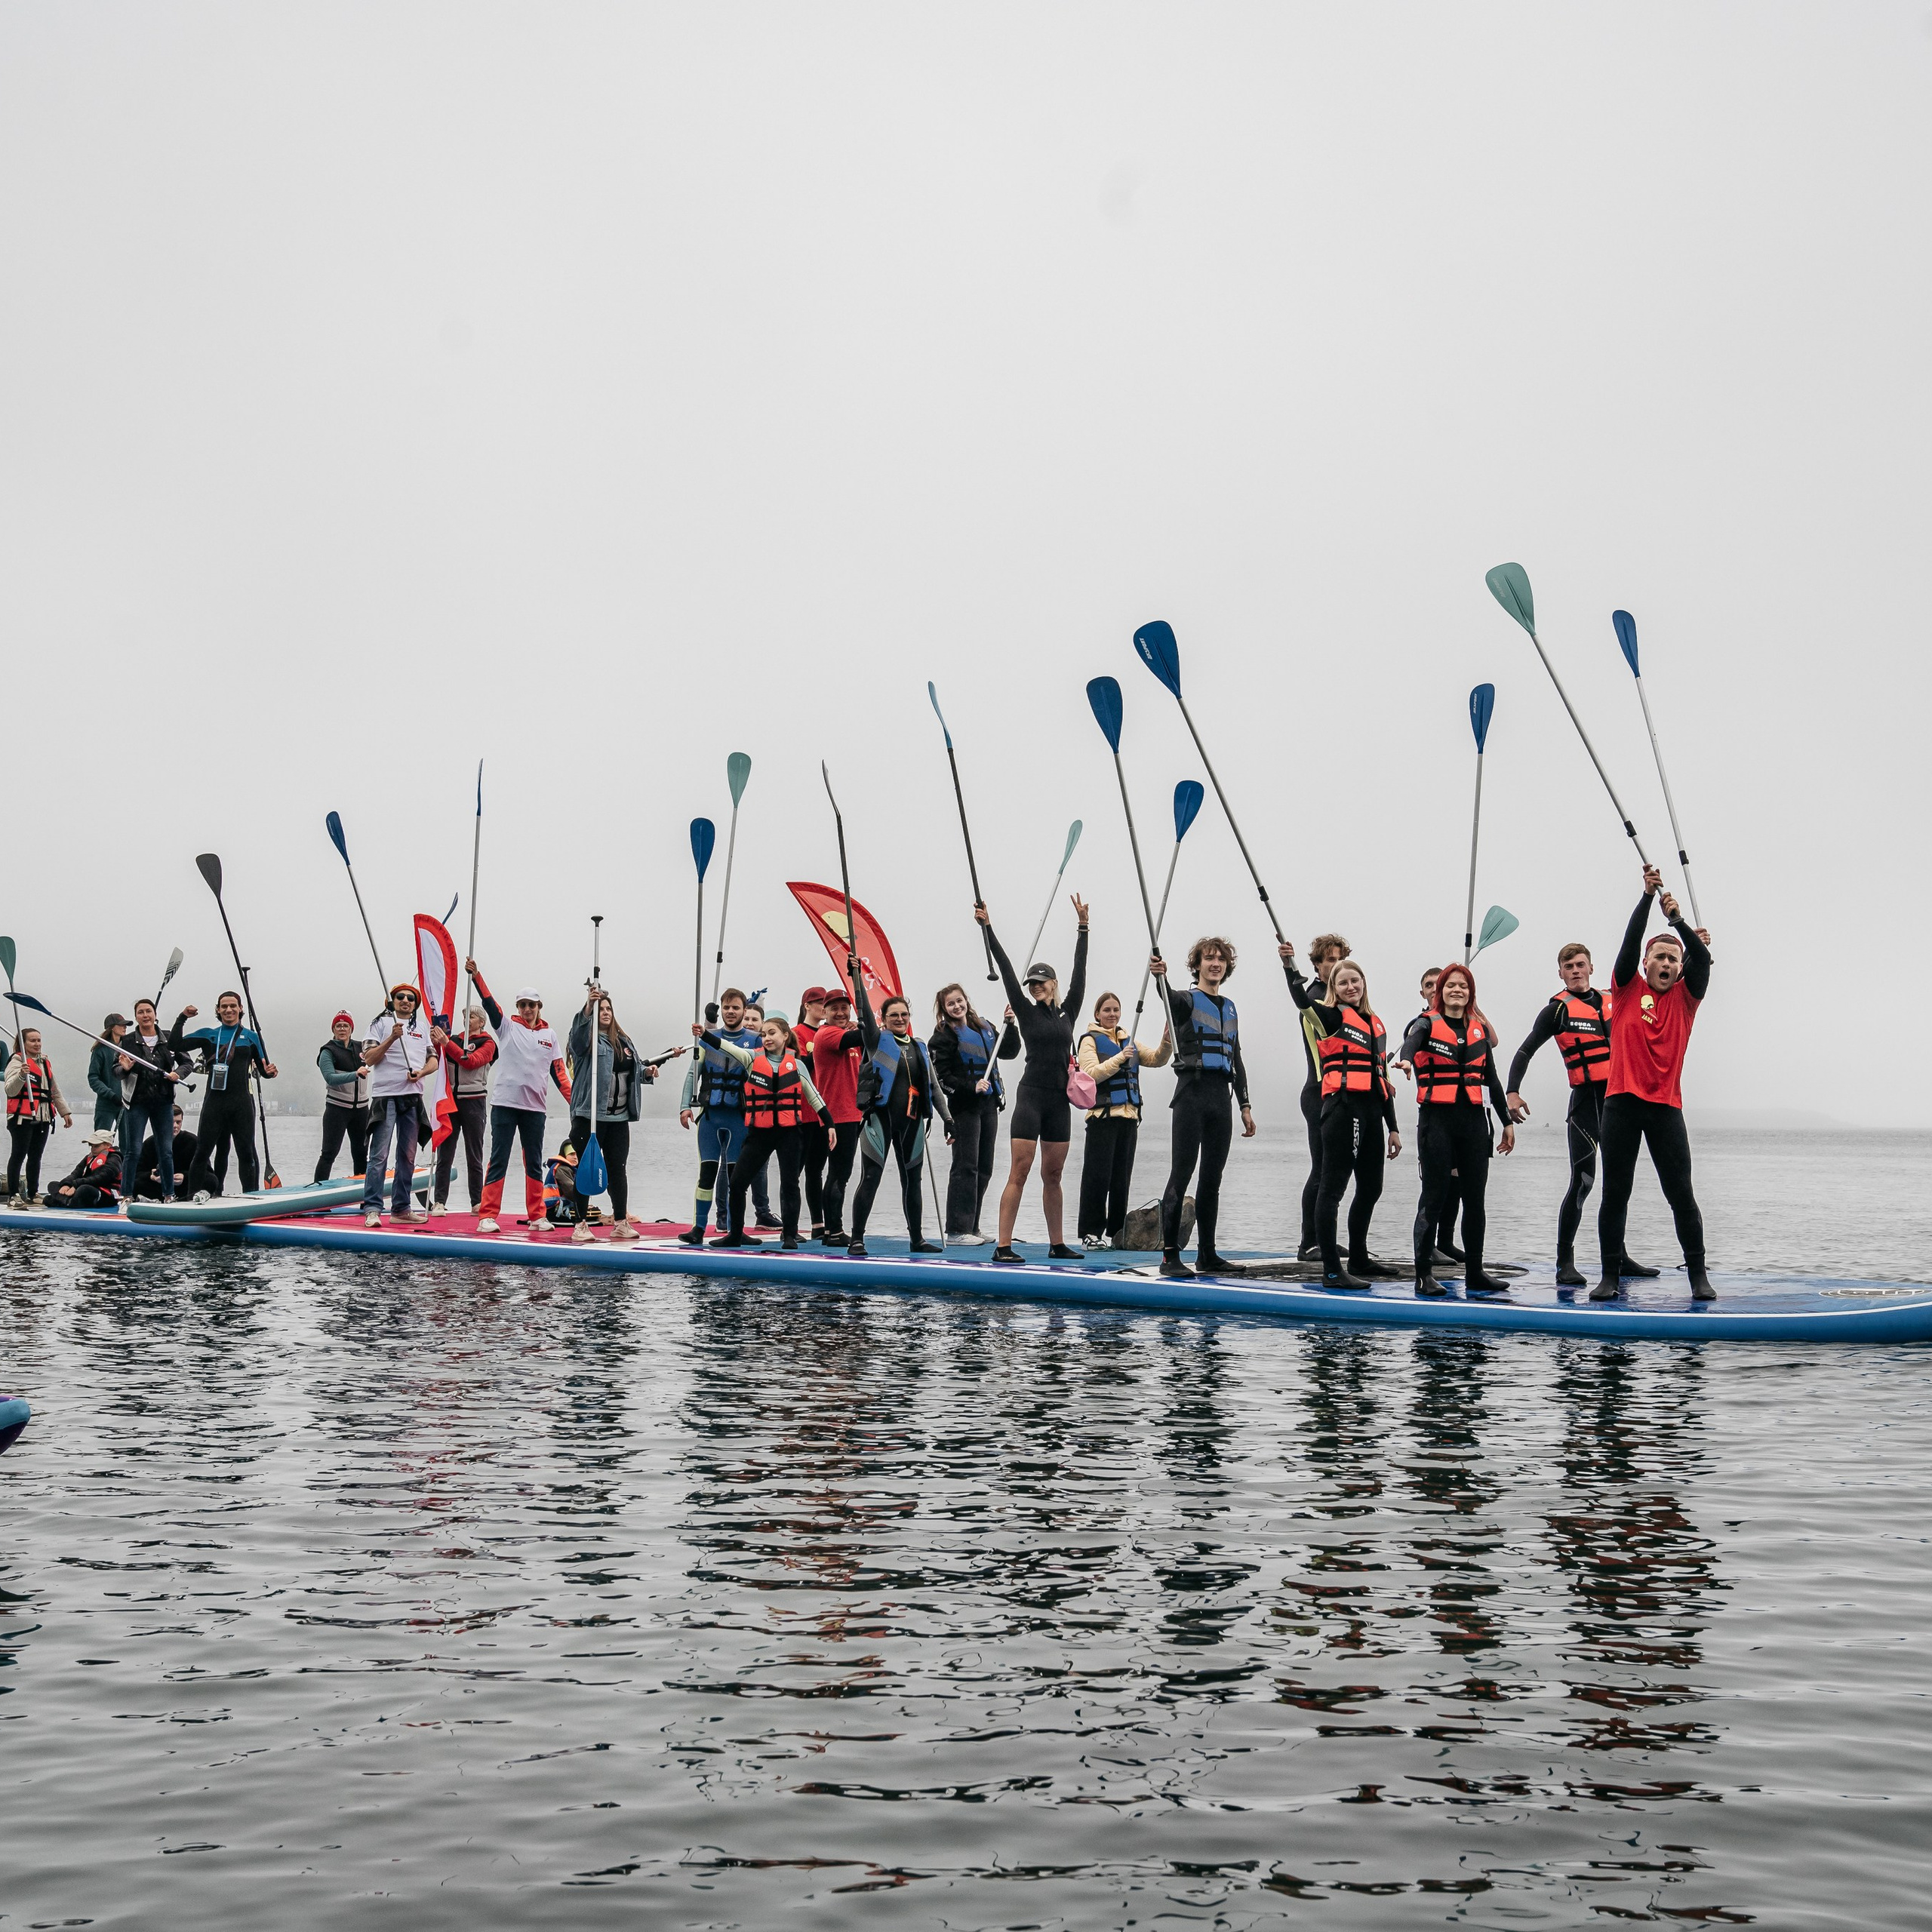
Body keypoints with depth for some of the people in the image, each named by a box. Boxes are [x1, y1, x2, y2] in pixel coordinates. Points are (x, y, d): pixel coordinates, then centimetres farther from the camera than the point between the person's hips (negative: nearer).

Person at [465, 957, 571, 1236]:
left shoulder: (549, 1035, 11)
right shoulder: (508, 1027, 5)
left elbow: (559, 1072, 10)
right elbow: (489, 1003, -9)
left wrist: (573, 1100, 1)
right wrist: (476, 976, -23)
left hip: (535, 1108, 3)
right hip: (505, 1103, -3)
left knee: (534, 1162, 9)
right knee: (498, 1160, -4)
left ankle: (537, 1215, 16)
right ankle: (488, 1216, -3)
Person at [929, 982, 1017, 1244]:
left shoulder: (984, 1027, 14)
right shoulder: (943, 1036, -5)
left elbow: (1009, 1052, 16)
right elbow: (942, 1077, -10)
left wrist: (1010, 1025, 3)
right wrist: (972, 1086, -21)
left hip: (989, 1105, 7)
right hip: (964, 1107, -7)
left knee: (984, 1169, 8)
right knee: (966, 1167, -9)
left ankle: (971, 1227, 15)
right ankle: (957, 1230, -6)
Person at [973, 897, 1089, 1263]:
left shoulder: (1067, 1014, 11)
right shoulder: (1027, 1012, 3)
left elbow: (1079, 973, 12)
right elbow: (1006, 971, -1)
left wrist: (1083, 927, 13)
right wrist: (988, 929, -4)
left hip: (1059, 1101, 4)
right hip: (1031, 1097, -4)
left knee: (1053, 1175, 11)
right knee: (1019, 1172, -8)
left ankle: (1057, 1244, 17)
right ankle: (1004, 1247, -10)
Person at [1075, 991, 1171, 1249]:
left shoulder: (1129, 1041, 18)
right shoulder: (1090, 1040, 0)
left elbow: (1156, 1060, 11)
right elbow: (1091, 1074, -13)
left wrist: (1166, 1043, -7)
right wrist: (1120, 1058, -21)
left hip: (1128, 1116, 6)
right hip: (1102, 1115, -6)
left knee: (1122, 1178, 8)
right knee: (1098, 1176, -7)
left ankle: (1116, 1233, 14)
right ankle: (1091, 1233, -4)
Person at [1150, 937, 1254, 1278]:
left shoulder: (1230, 1008, 19)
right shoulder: (1187, 1001, 1)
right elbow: (1170, 998, -25)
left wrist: (1245, 1105, 16)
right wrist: (1161, 977, -48)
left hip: (1221, 1097, 6)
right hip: (1192, 1093, -6)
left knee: (1212, 1179, 8)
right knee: (1181, 1174, -9)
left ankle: (1207, 1254, 13)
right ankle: (1170, 1255, -10)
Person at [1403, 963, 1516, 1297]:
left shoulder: (1480, 1029, 14)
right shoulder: (1428, 1024, 0)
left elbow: (1492, 1079, 19)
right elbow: (1410, 1044, -23)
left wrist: (1507, 1121, 16)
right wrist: (1404, 1060, -47)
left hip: (1474, 1118, 4)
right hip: (1437, 1118, -4)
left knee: (1475, 1198, 6)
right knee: (1434, 1198, -4)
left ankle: (1474, 1273, 14)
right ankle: (1424, 1273, 1)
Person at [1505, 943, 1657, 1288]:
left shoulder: (1608, 1003, 14)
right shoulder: (1558, 1008, -2)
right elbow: (1526, 1051, -6)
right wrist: (1512, 1092, -19)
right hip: (1586, 1101, -6)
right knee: (1582, 1182, -12)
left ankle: (1618, 1257, 24)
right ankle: (1565, 1264, -8)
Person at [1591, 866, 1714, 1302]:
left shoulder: (1685, 997, 9)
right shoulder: (1627, 990, 7)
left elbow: (1703, 958, -5)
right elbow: (1630, 942, -4)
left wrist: (1677, 918, -16)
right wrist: (1648, 896, -11)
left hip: (1666, 1105, 0)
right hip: (1621, 1102, 0)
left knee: (1681, 1193, -1)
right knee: (1615, 1193, 3)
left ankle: (1698, 1275, 7)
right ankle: (1610, 1276, 9)